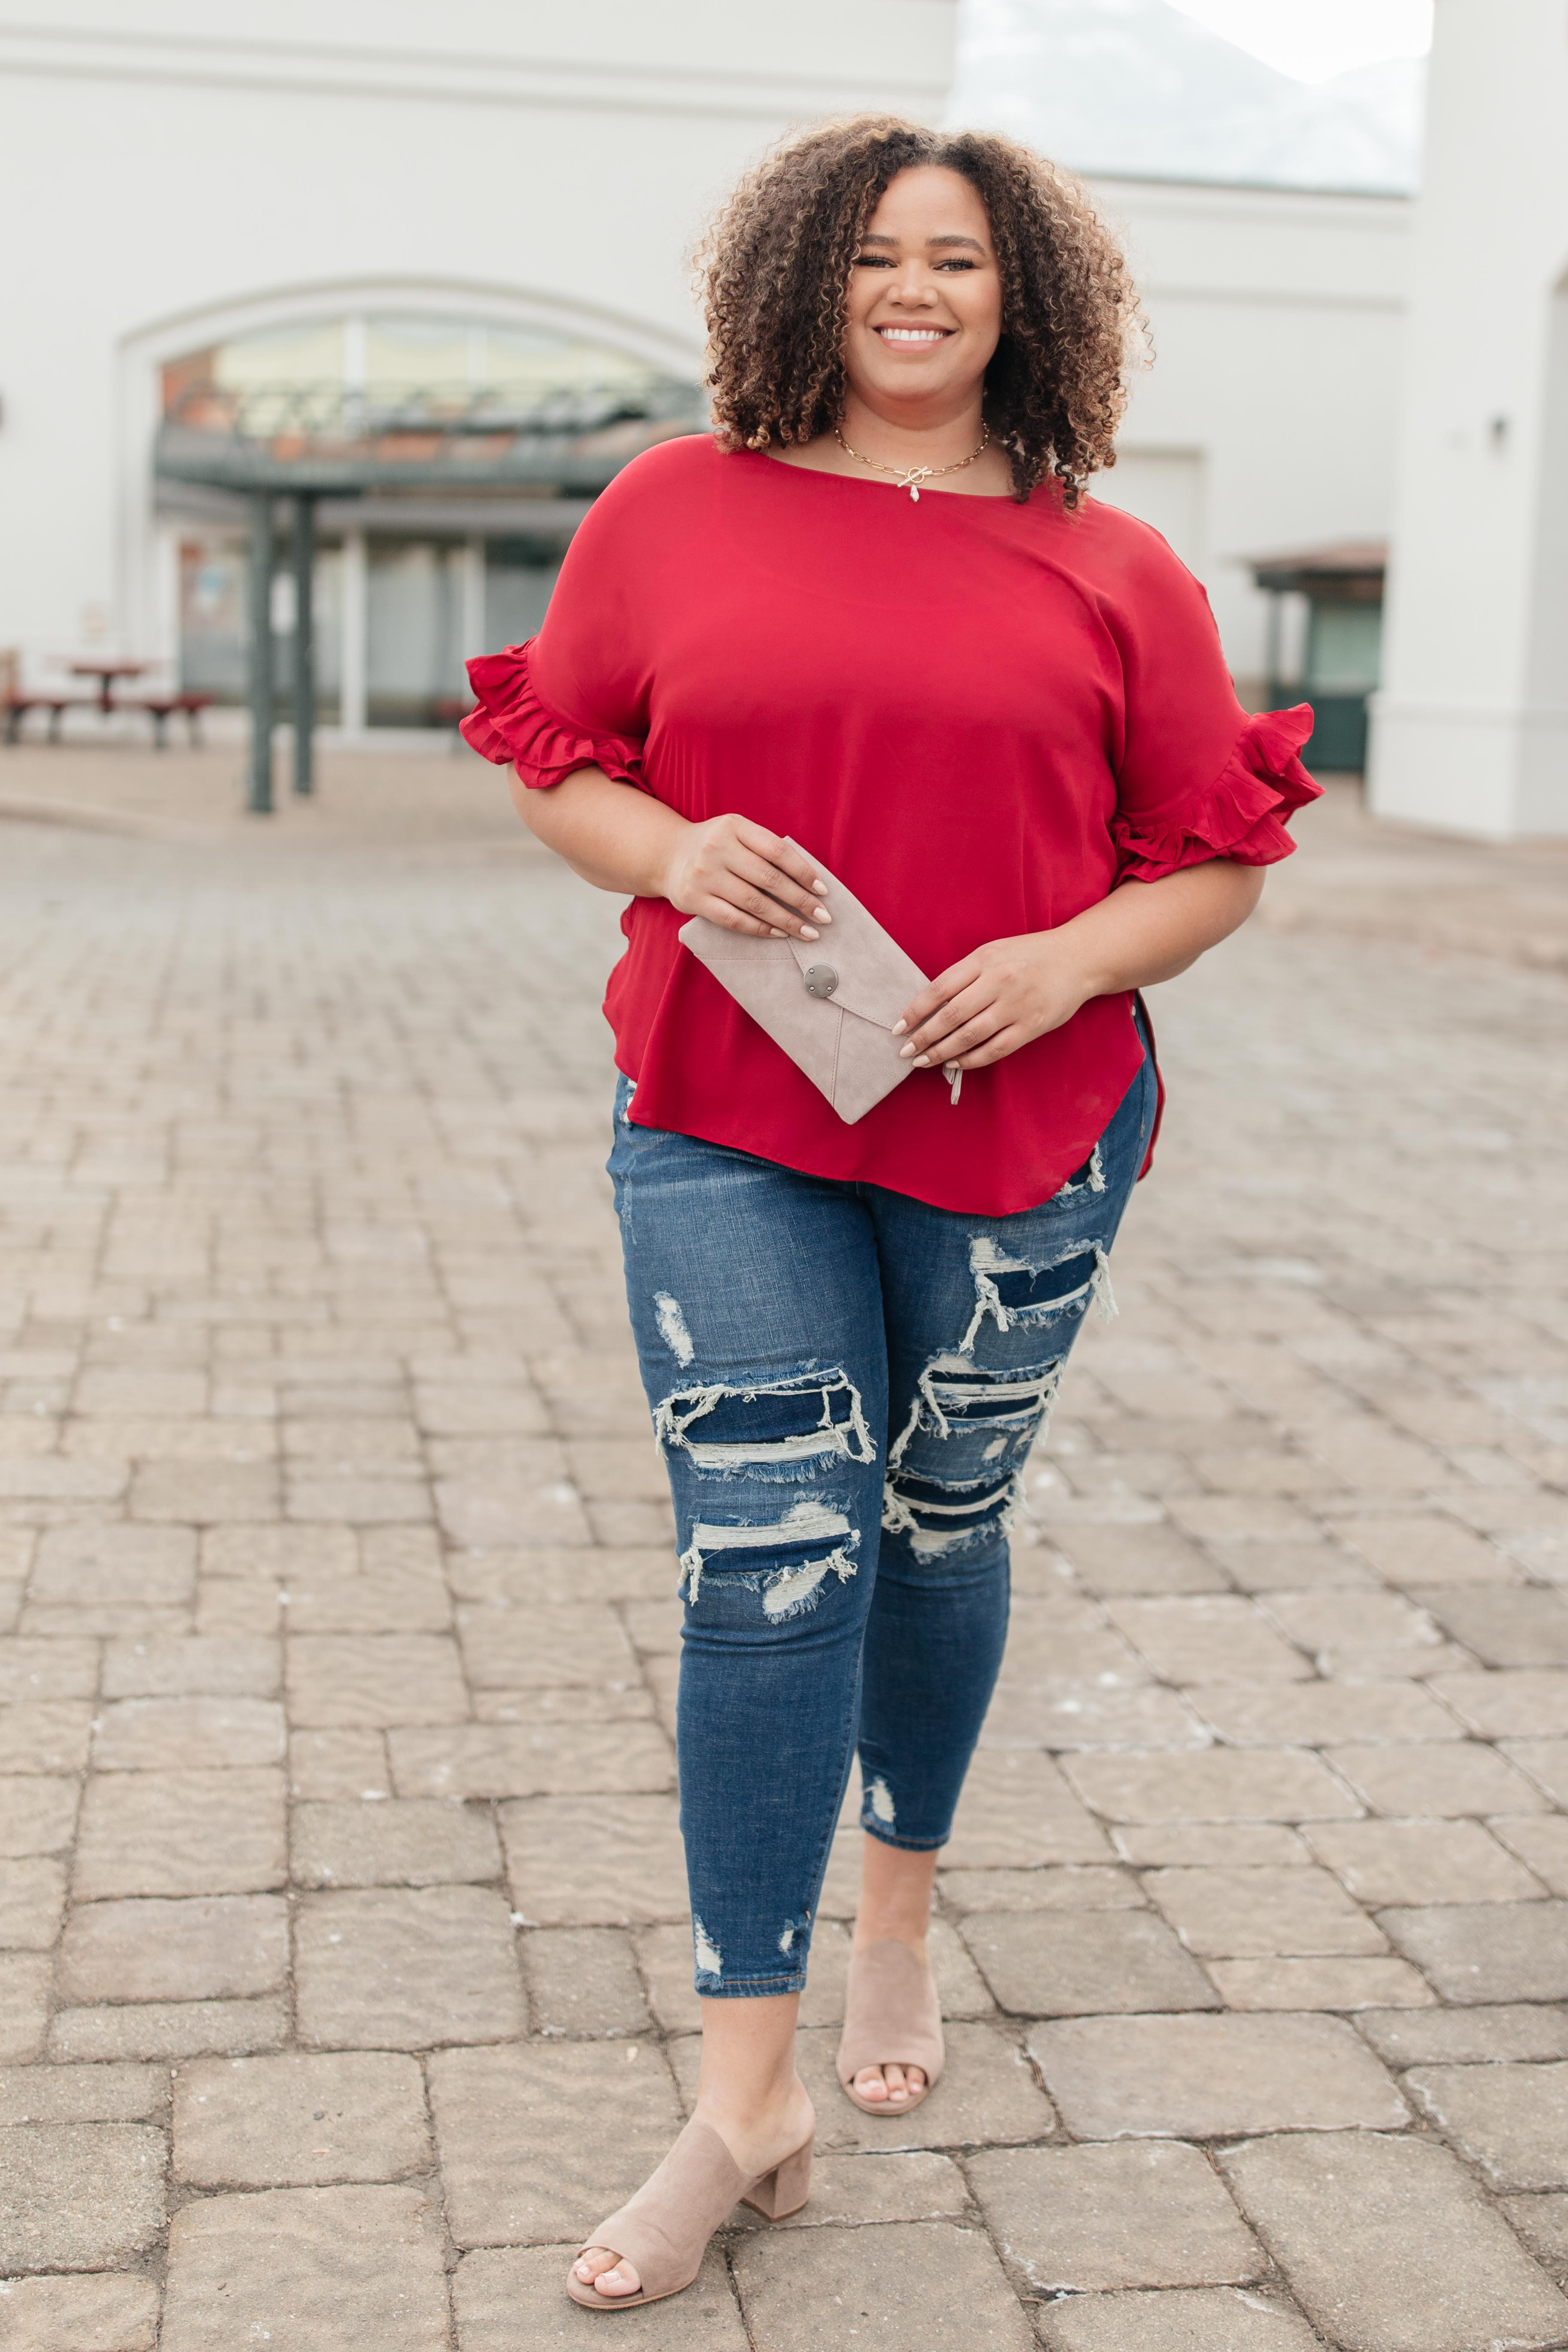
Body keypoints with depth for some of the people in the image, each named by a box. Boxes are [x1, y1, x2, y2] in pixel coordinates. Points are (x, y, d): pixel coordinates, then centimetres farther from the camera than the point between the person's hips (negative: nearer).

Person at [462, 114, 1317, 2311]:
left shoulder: (1109, 569, 3)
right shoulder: (674, 509, 3)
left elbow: (1216, 854, 5)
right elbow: (555, 766, 8)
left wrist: (1068, 958, -14)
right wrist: (672, 854, -13)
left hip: (1017, 1133, 1)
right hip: (727, 1122, -1)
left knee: (939, 1532, 15)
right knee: (767, 1554, -7)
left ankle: (901, 1916, 41)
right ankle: (749, 2094, 3)